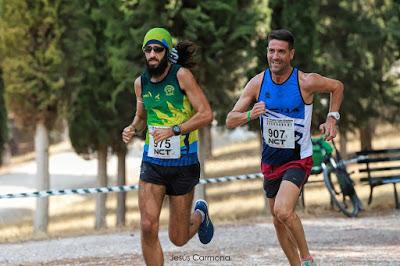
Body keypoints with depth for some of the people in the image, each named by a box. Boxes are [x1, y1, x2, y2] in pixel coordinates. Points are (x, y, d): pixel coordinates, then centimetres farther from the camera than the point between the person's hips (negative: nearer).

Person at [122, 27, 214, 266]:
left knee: (178, 238, 6)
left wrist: (174, 130, -25)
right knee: (148, 227, -14)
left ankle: (200, 214, 41)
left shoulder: (182, 75, -11)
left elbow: (206, 114, -15)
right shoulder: (141, 83, 4)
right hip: (152, 163, 3)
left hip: (183, 165, -3)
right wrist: (132, 129, -1)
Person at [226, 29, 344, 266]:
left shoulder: (306, 82, -16)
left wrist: (332, 119, -6)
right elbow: (230, 120, -6)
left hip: (299, 160, -5)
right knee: (279, 222, 14)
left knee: (283, 211, -26)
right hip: (270, 161, 5)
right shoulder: (257, 83, -7)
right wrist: (250, 115, -27)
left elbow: (337, 87, 5)